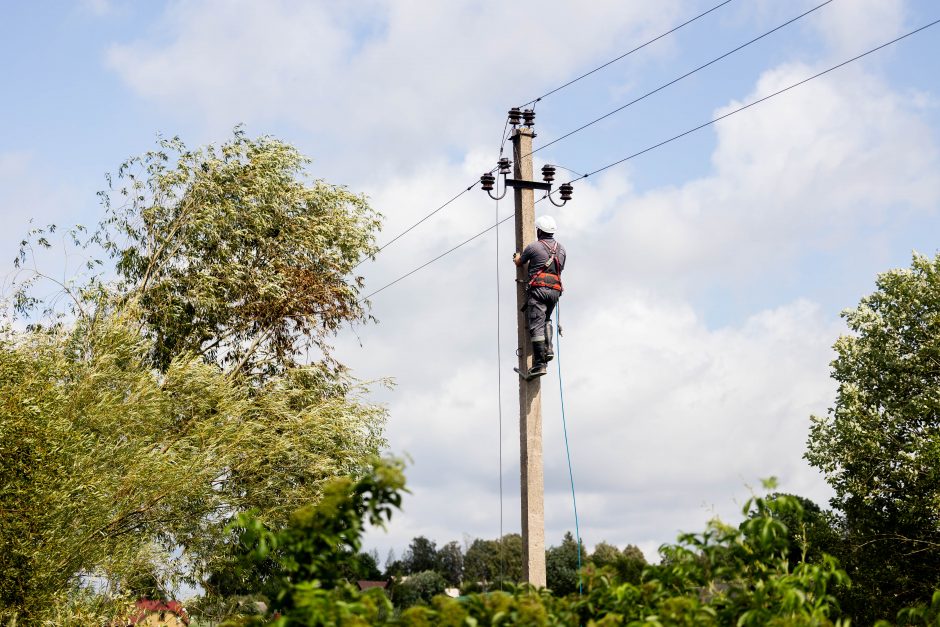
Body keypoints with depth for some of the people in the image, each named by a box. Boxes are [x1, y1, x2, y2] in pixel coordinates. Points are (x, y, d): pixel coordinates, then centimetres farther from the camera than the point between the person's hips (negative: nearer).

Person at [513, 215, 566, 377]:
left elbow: (519, 262, 14)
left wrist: (518, 256, 40)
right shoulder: (561, 248, 16)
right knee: (546, 319, 26)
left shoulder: (534, 247, -1)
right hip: (555, 290, 6)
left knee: (536, 324, -8)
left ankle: (539, 363, -16)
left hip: (539, 288, -6)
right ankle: (548, 349, 5)